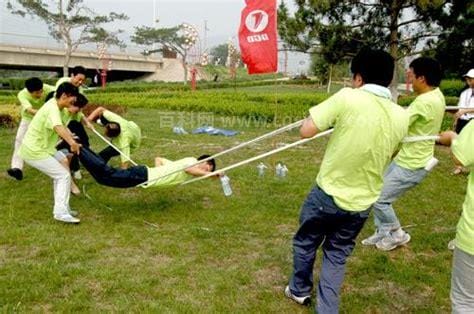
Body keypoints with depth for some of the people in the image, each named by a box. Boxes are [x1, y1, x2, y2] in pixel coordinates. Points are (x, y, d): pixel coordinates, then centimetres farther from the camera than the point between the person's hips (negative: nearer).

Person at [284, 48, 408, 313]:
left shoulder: (348, 98, -19)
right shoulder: (401, 117, -4)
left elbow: (307, 131, -17)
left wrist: (324, 114, 1)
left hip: (328, 193, -3)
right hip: (362, 203, 3)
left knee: (306, 242, 23)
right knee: (337, 254, 21)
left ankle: (300, 290, 44)